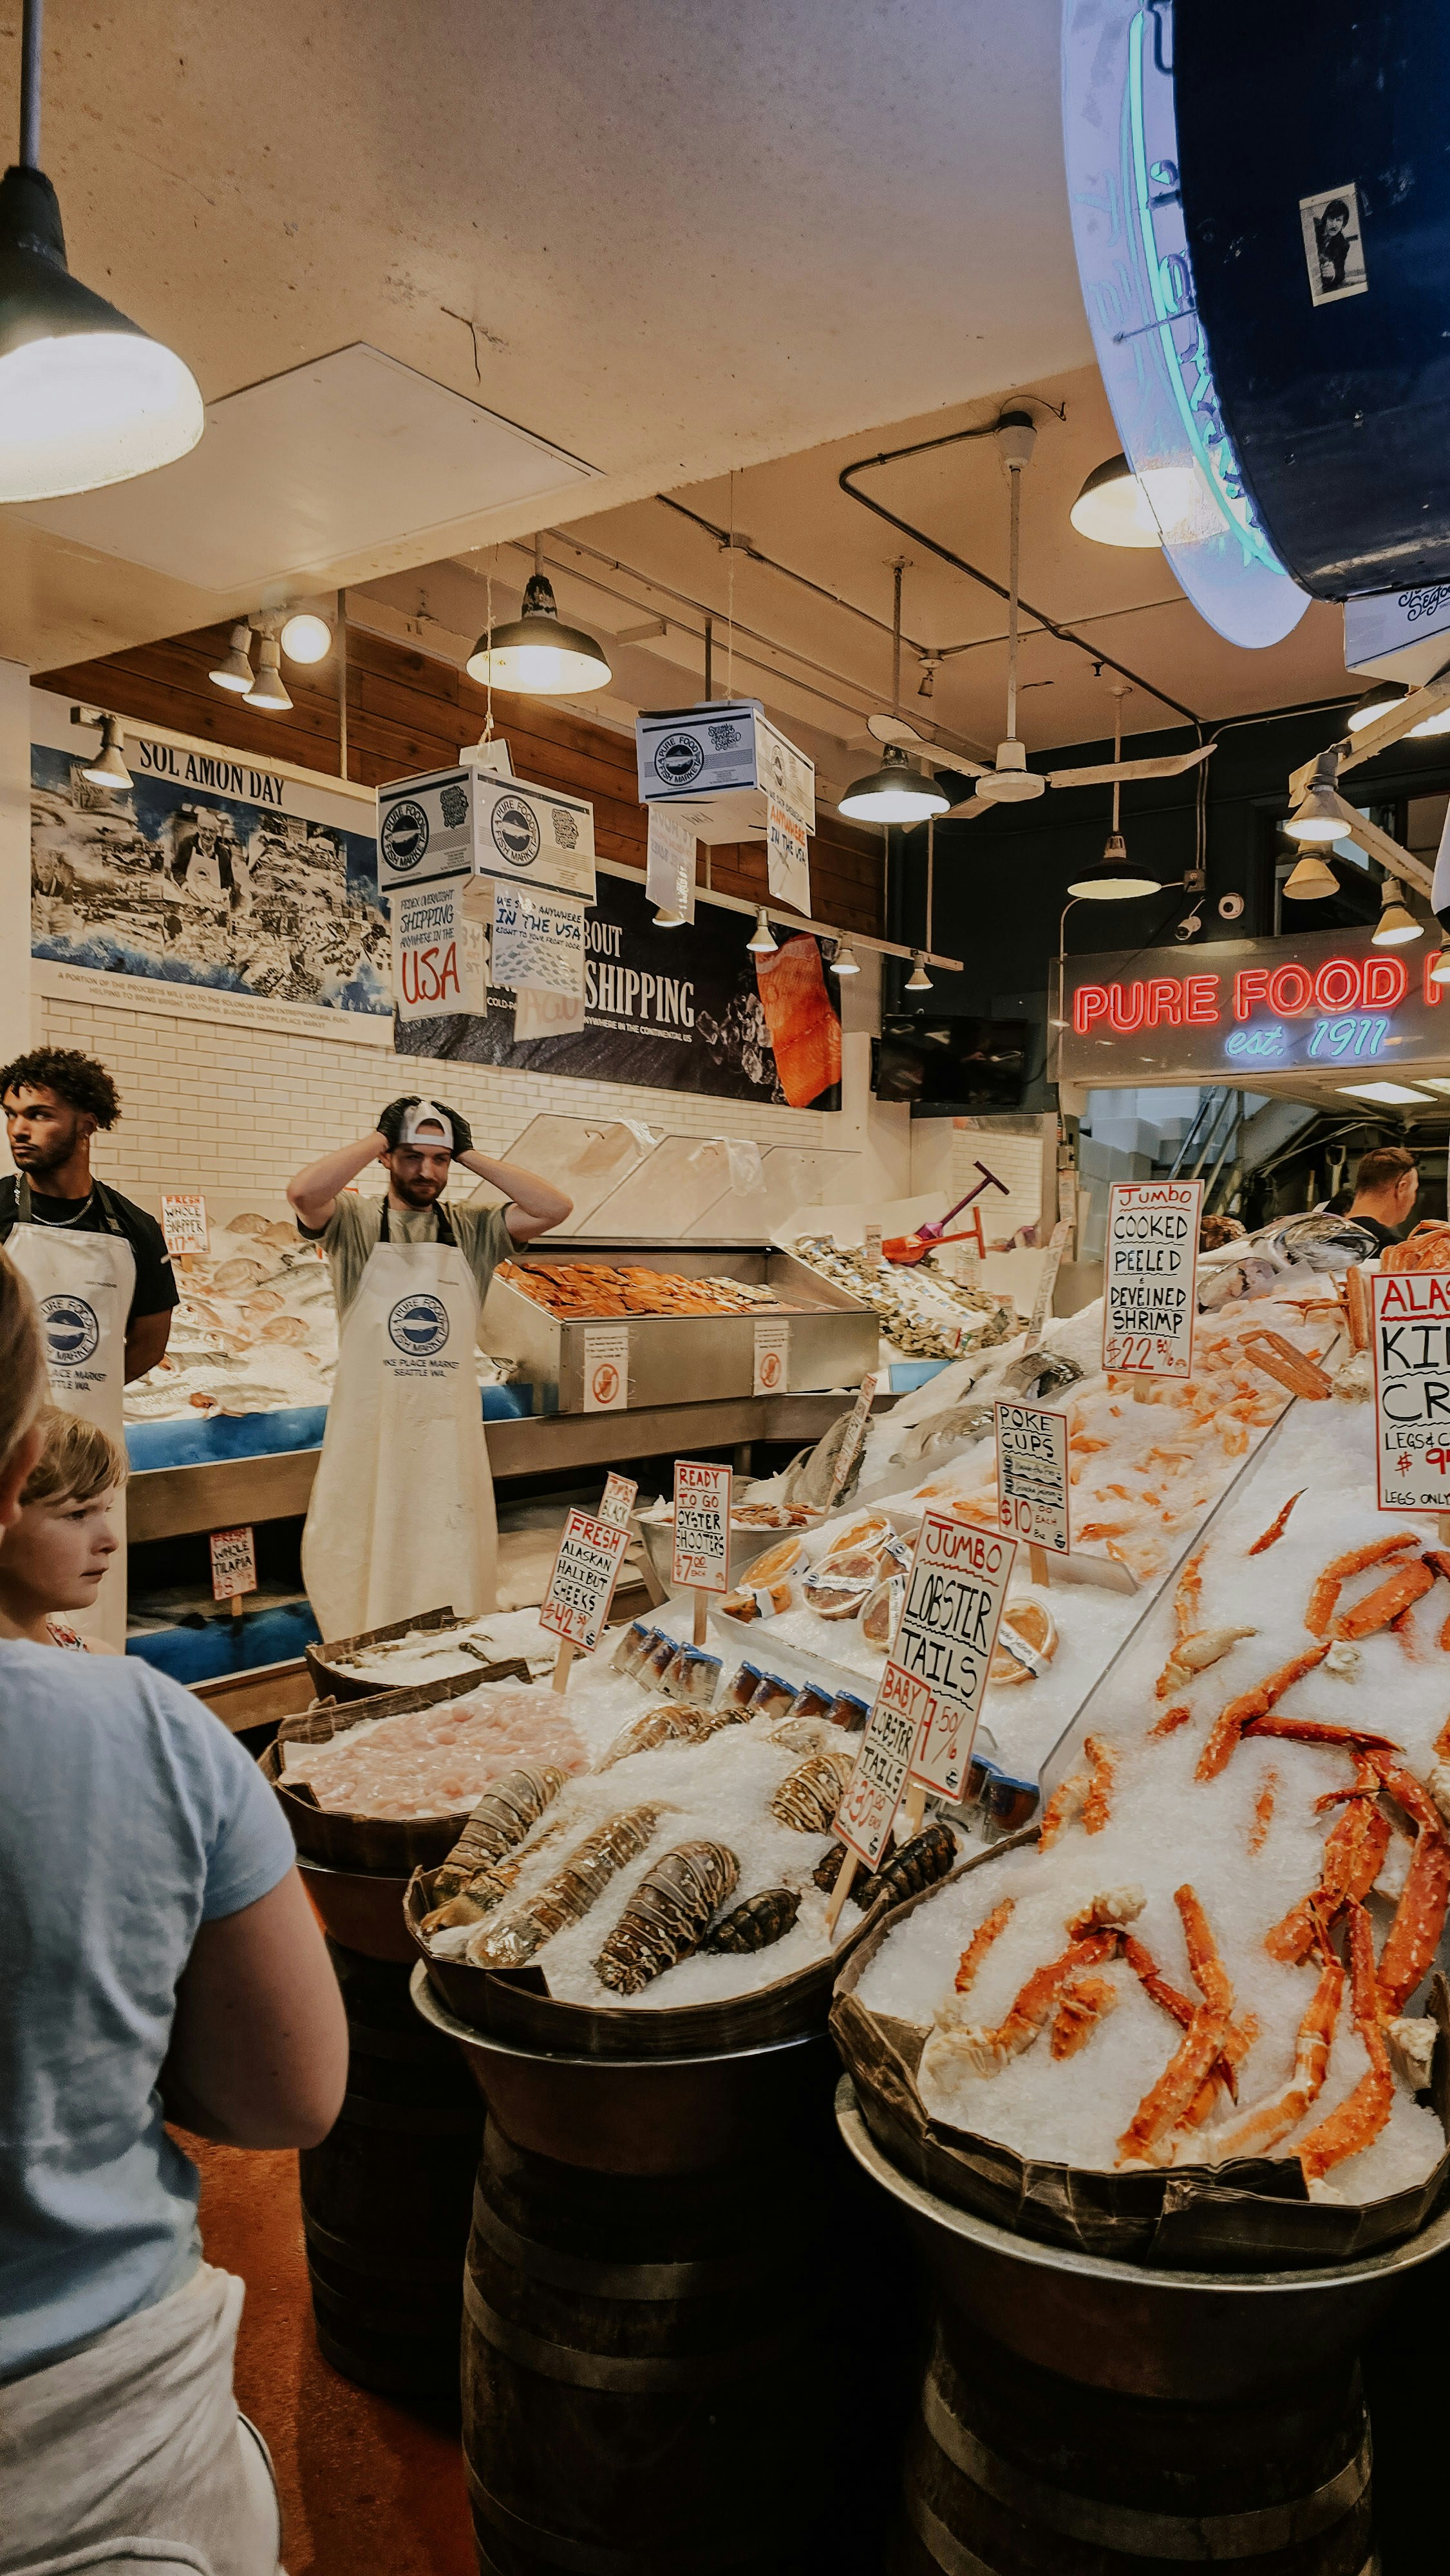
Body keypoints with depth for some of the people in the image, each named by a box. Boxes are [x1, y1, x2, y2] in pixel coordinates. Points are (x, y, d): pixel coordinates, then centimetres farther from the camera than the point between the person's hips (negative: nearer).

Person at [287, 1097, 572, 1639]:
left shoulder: (473, 1231, 7)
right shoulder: (355, 1222, 0)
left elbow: (555, 1207, -6)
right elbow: (303, 1192, -21)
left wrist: (469, 1156, -3)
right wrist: (376, 1138, -9)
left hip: (450, 1427, 2)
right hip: (369, 1429, -2)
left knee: (451, 1570, 8)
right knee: (362, 1567, 5)